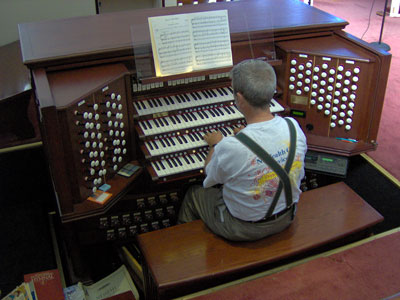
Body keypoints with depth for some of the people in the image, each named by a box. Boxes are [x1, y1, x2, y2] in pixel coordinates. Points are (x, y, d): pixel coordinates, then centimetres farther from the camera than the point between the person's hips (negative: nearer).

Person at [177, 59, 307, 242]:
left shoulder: (230, 147, -35)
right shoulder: (293, 127, -20)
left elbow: (211, 176, -12)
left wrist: (215, 145, 6)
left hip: (243, 229, -5)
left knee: (193, 194, 22)